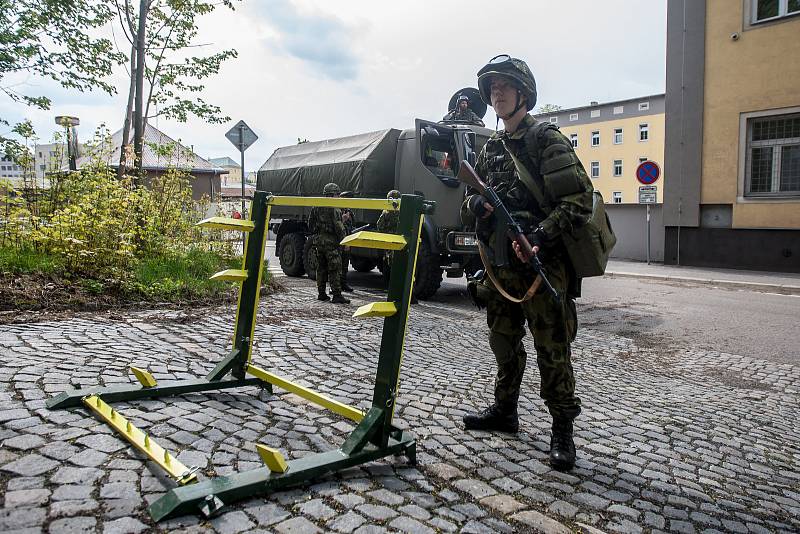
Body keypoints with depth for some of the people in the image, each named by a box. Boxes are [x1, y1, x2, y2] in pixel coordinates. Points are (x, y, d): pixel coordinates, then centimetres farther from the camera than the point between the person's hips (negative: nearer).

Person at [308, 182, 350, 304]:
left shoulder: (316, 207, 12)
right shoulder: (334, 208, -11)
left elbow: (310, 224, 16)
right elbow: (338, 226, -17)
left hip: (318, 240, 8)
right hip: (330, 241, -8)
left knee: (321, 267, 14)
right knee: (335, 269, -6)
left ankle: (321, 293, 18)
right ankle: (336, 295, -8)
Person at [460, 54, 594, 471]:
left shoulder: (546, 140, -5)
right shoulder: (490, 149, 16)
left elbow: (579, 200, -13)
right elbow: (469, 207, 19)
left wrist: (540, 235, -24)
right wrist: (474, 204, -5)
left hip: (542, 266, -7)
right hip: (500, 266, 7)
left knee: (552, 351, -1)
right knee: (504, 343, 17)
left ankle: (562, 430, 12)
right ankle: (504, 410, 33)